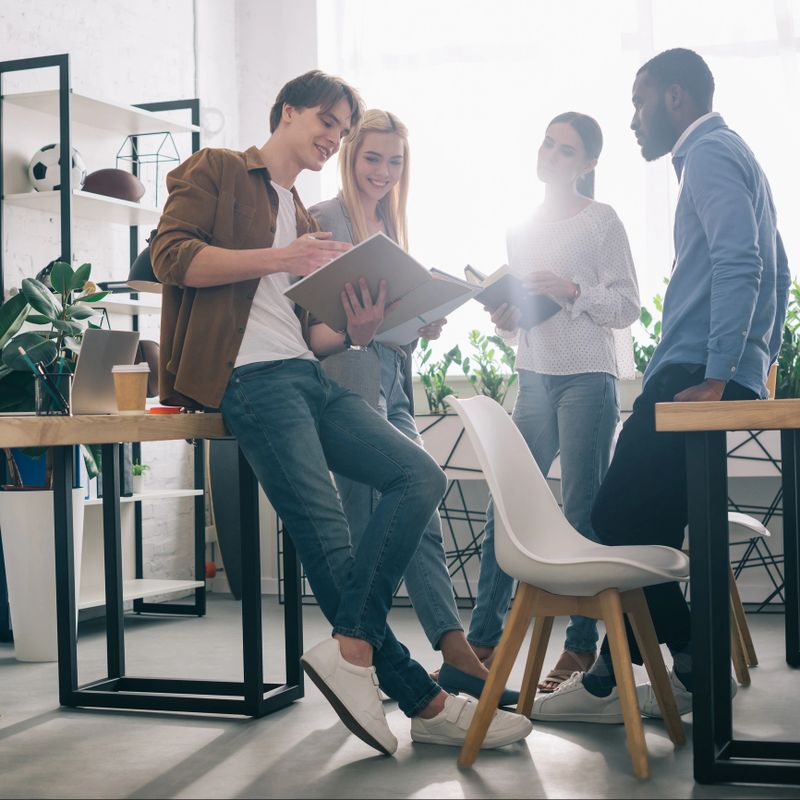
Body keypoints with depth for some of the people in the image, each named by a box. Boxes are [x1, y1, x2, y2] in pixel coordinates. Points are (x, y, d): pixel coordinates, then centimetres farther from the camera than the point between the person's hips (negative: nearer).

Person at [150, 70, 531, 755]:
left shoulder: (305, 218, 31)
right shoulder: (217, 171, 9)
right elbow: (171, 255, -7)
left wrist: (352, 329, 5)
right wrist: (279, 259, -12)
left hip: (308, 374, 8)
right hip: (251, 375, -8)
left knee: (420, 476, -11)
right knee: (327, 537, -16)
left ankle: (349, 649, -19)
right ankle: (422, 701, -12)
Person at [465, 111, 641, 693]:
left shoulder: (601, 220, 0)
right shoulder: (521, 230, 16)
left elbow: (627, 307, -4)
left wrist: (572, 291, -18)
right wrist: (504, 317, -1)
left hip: (588, 378, -5)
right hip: (534, 379, 5)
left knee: (583, 511, -2)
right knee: (504, 508, 1)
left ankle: (583, 645, 6)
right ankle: (484, 636, 8)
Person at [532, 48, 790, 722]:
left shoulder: (710, 153, -5)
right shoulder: (734, 155, 27)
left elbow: (739, 262, -20)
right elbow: (775, 272, 28)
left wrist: (715, 377, -24)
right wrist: (758, 368, 25)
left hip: (693, 377, -10)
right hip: (719, 378, 10)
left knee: (622, 519, -9)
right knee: (647, 526, 8)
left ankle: (615, 681, -2)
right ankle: (689, 671, 11)